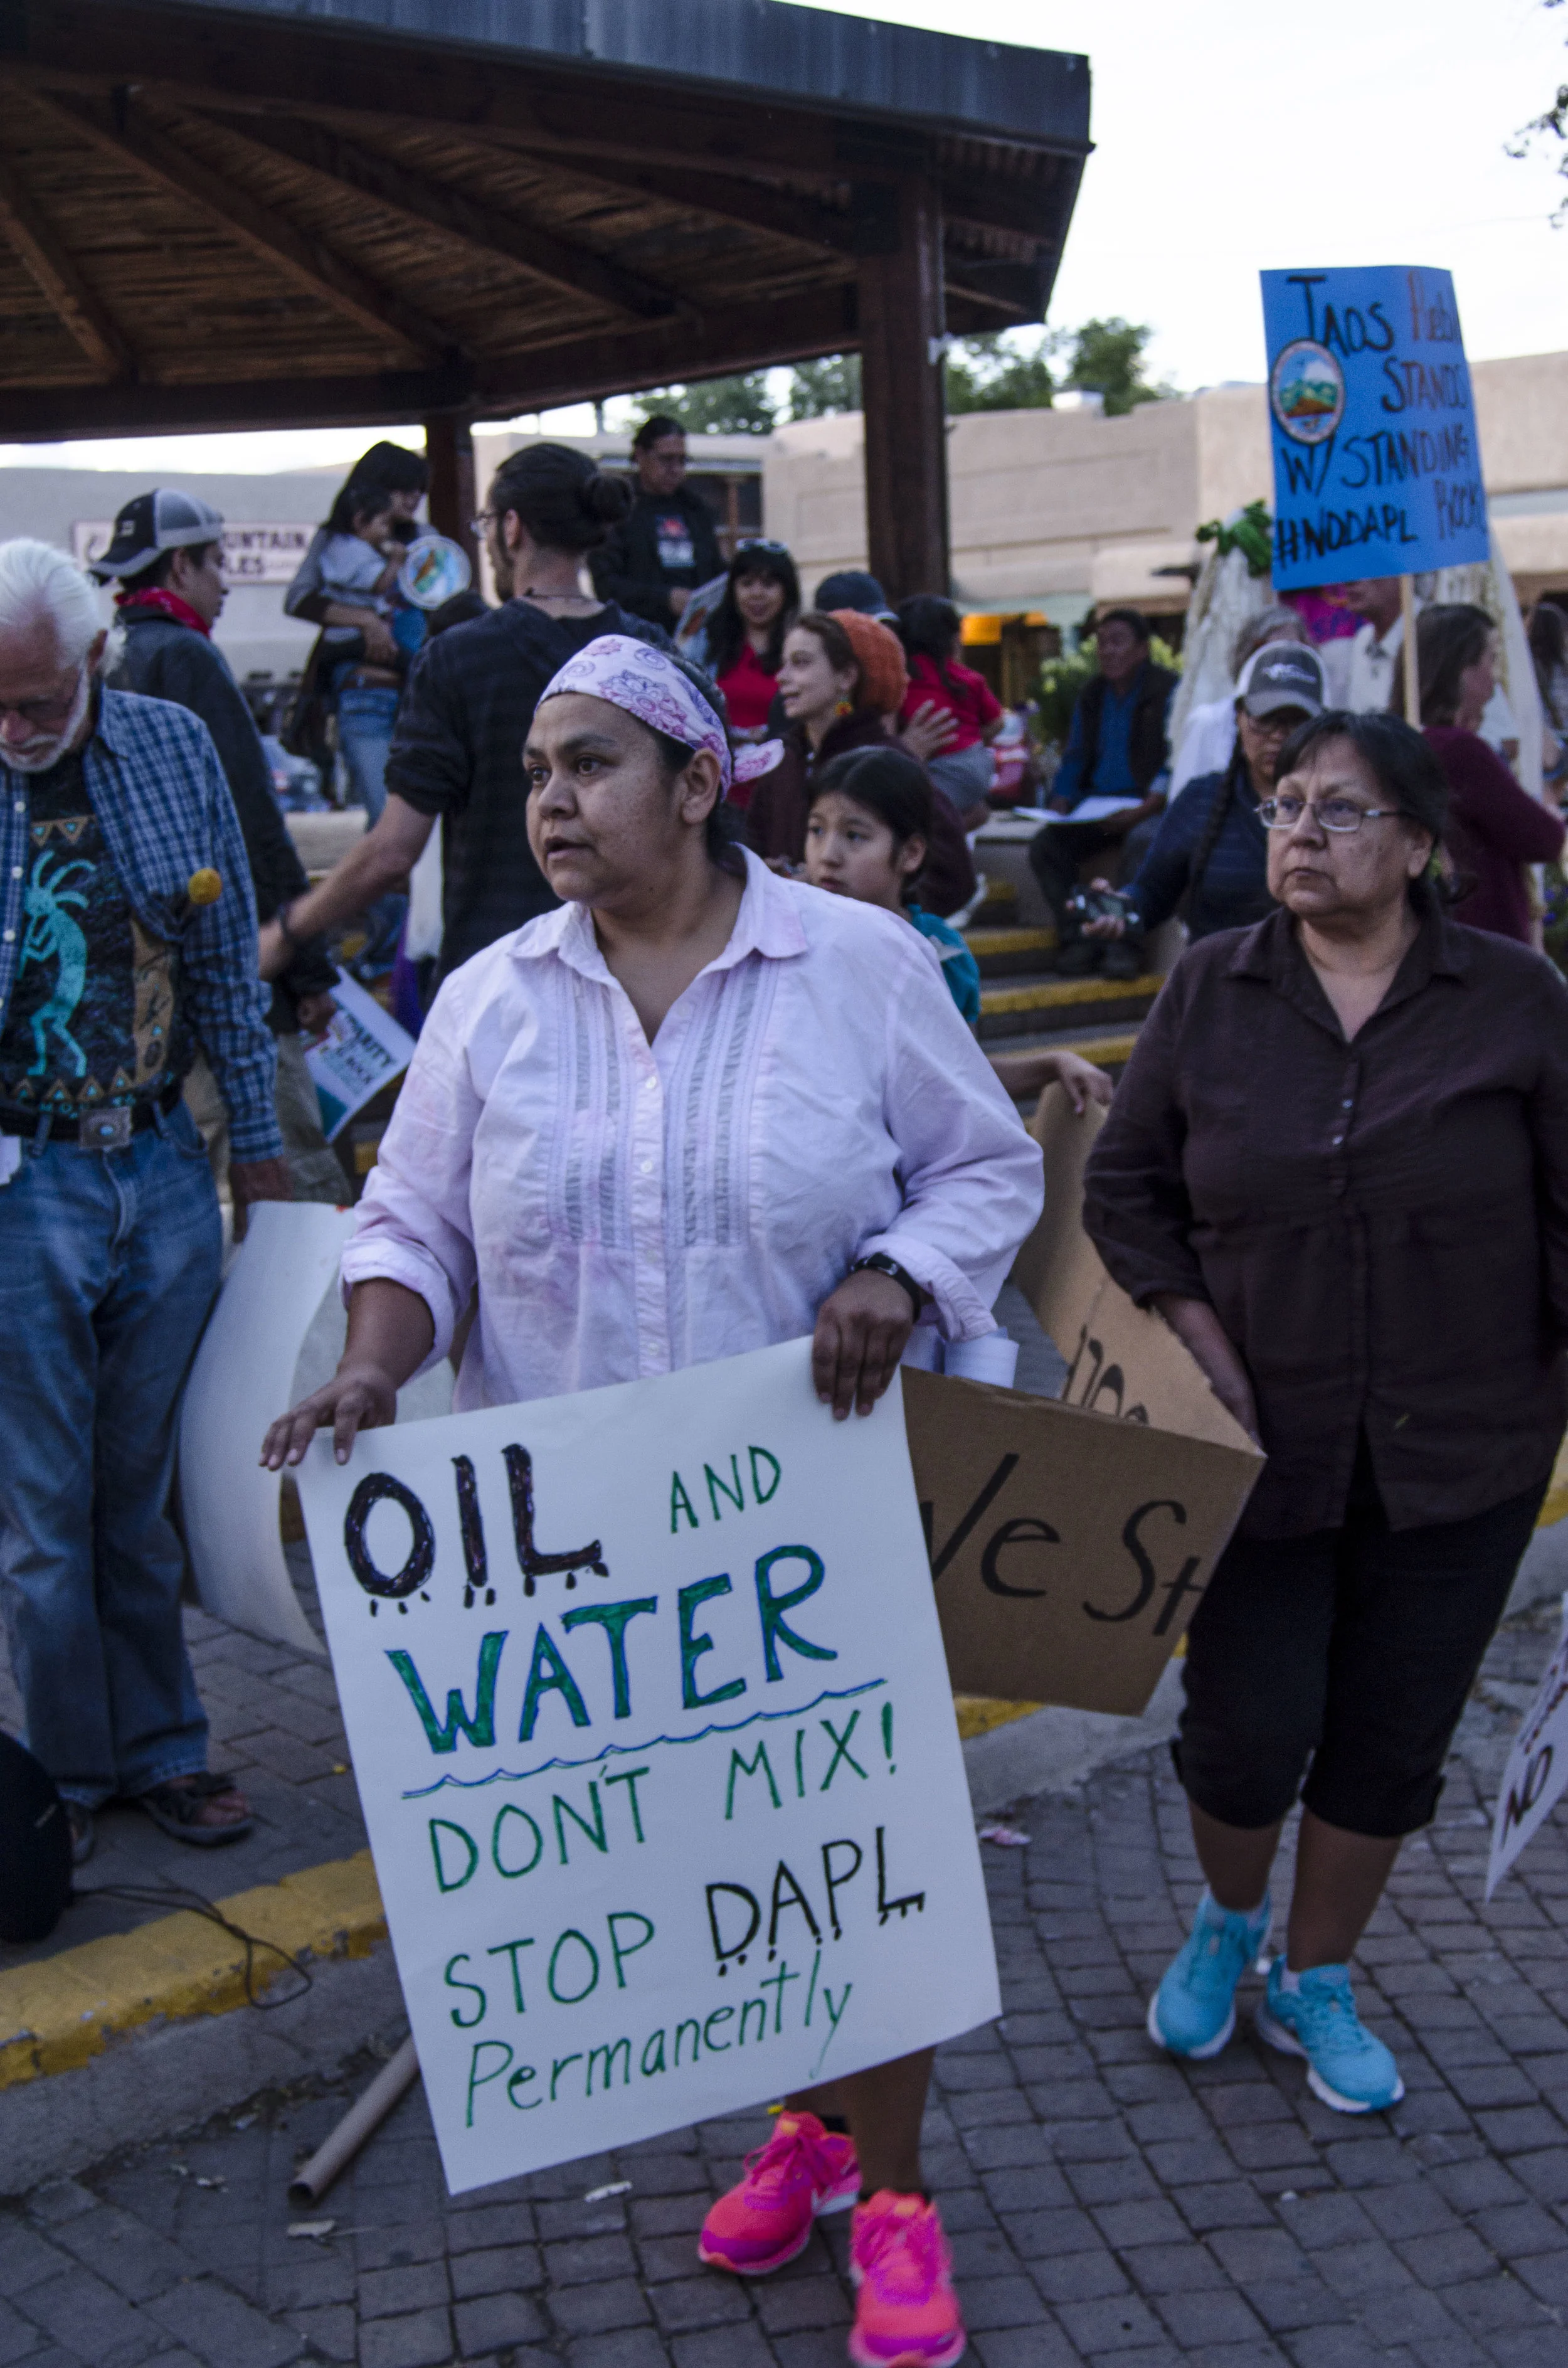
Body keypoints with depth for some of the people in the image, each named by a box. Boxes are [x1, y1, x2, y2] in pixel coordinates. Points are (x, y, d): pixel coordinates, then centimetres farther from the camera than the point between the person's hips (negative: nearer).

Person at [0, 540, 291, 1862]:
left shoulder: (176, 748, 2)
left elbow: (228, 959, 8)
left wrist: (259, 1142, 10)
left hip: (166, 1170, 3)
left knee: (142, 1488, 13)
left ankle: (160, 1746, 26)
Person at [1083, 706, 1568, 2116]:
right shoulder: (1211, 992, -1)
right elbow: (1124, 1185, 5)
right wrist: (1198, 1342, -6)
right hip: (1266, 1444, 0)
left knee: (1393, 1735, 10)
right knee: (1246, 1730, 3)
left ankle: (1317, 1986, 33)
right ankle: (1227, 1921, 36)